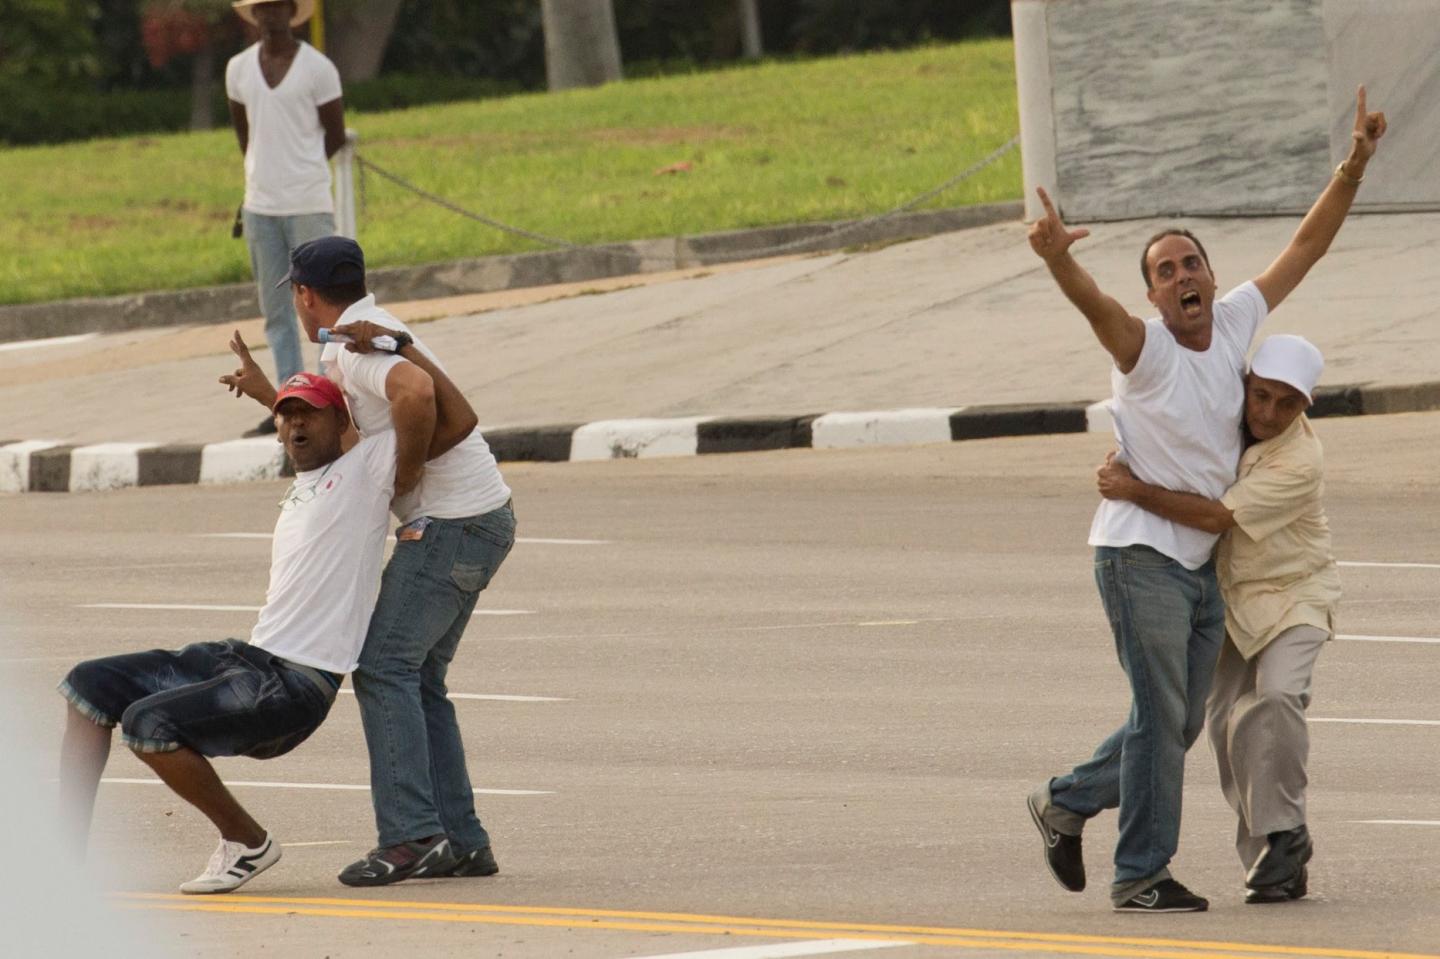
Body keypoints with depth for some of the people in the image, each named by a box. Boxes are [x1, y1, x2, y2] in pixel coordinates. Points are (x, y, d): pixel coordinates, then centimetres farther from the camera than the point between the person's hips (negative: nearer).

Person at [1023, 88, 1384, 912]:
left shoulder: (1235, 321, 2)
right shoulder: (1146, 348, -16)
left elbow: (1307, 247, 7)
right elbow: (1093, 302, -37)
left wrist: (1356, 165, 0)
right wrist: (1056, 258, -58)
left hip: (1203, 562, 7)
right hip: (1140, 555, -7)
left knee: (1179, 723, 12)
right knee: (1161, 713, -9)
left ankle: (1067, 803, 30)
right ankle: (1142, 874, -2)